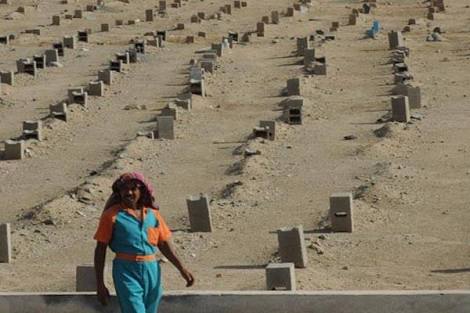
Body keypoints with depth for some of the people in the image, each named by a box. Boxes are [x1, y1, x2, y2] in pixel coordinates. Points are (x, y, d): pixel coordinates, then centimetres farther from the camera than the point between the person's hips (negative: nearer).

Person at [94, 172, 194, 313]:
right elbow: (100, 249, 0)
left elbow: (164, 244, 17)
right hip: (126, 271, -5)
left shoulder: (153, 214, 9)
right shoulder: (112, 215, -2)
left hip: (151, 271, 5)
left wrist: (181, 269, 8)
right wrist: (100, 284, -2)